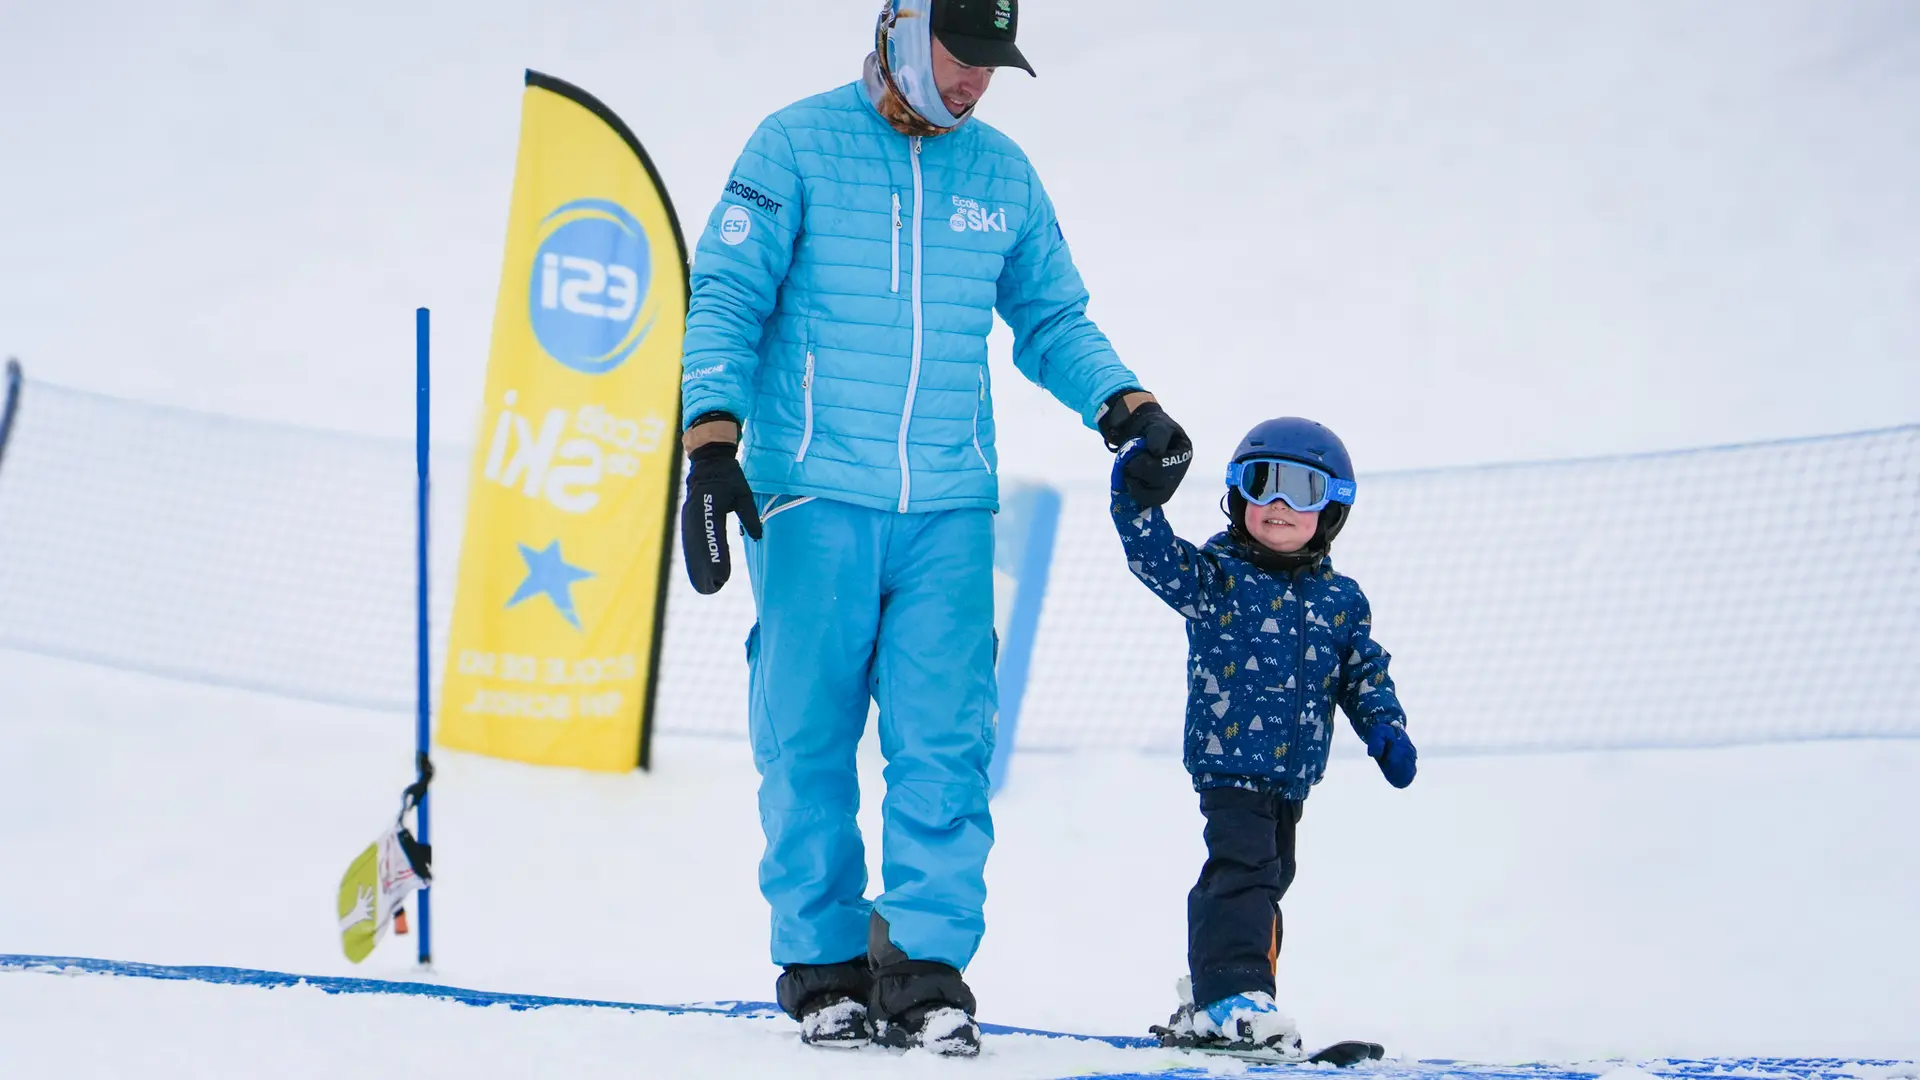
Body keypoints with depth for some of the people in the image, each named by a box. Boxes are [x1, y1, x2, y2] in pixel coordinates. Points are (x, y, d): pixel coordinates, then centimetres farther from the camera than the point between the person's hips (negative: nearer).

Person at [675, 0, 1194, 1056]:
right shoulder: (798, 146, 2)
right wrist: (713, 442, -11)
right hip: (813, 494, -3)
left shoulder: (1002, 175, 14)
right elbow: (727, 297, 0)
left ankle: (926, 966, -4)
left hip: (949, 508, 3)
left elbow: (1052, 321, 21)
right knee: (808, 739, 0)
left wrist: (1126, 409, 4)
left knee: (945, 743, -7)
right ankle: (824, 967, 10)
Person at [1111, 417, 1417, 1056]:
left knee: (1266, 880, 16)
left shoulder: (1341, 601, 9)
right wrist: (1137, 494, -30)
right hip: (1230, 762, -7)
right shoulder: (1216, 578, -3)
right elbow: (1155, 556, -16)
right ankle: (1231, 999, -26)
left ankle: (1207, 1000, 29)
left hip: (1292, 774, 7)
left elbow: (1363, 673, 14)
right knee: (1244, 867, -21)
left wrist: (1386, 730, 0)